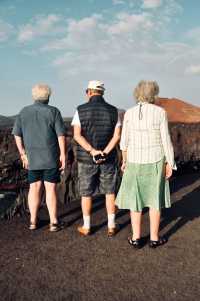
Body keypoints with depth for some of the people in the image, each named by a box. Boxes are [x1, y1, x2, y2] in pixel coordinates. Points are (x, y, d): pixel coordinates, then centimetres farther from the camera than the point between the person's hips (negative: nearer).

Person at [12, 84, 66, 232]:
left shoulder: (24, 112, 2)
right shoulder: (53, 111, -8)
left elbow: (17, 135, 3)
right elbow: (61, 135, -11)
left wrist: (23, 154, 10)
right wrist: (63, 155, -6)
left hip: (32, 158, 3)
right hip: (51, 157, -3)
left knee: (34, 187, 13)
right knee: (51, 189, 3)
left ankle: (33, 221, 18)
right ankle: (54, 222, 7)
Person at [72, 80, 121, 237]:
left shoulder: (81, 110, -6)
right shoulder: (113, 110, -2)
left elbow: (77, 135, -15)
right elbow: (117, 135, -11)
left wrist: (93, 152, -20)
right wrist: (104, 153, -17)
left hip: (86, 158, -1)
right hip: (108, 158, 1)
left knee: (86, 193, 11)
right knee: (110, 192, 13)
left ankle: (86, 227, 21)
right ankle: (111, 226, 18)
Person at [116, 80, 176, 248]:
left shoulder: (129, 113, -4)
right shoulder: (160, 112, -9)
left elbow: (125, 141, -2)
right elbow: (166, 140, -9)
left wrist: (124, 161, 10)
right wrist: (170, 164, -2)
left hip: (135, 162, 1)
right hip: (155, 161, -1)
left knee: (135, 199, 10)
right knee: (155, 198, 10)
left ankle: (136, 238, 13)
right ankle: (154, 238, 17)